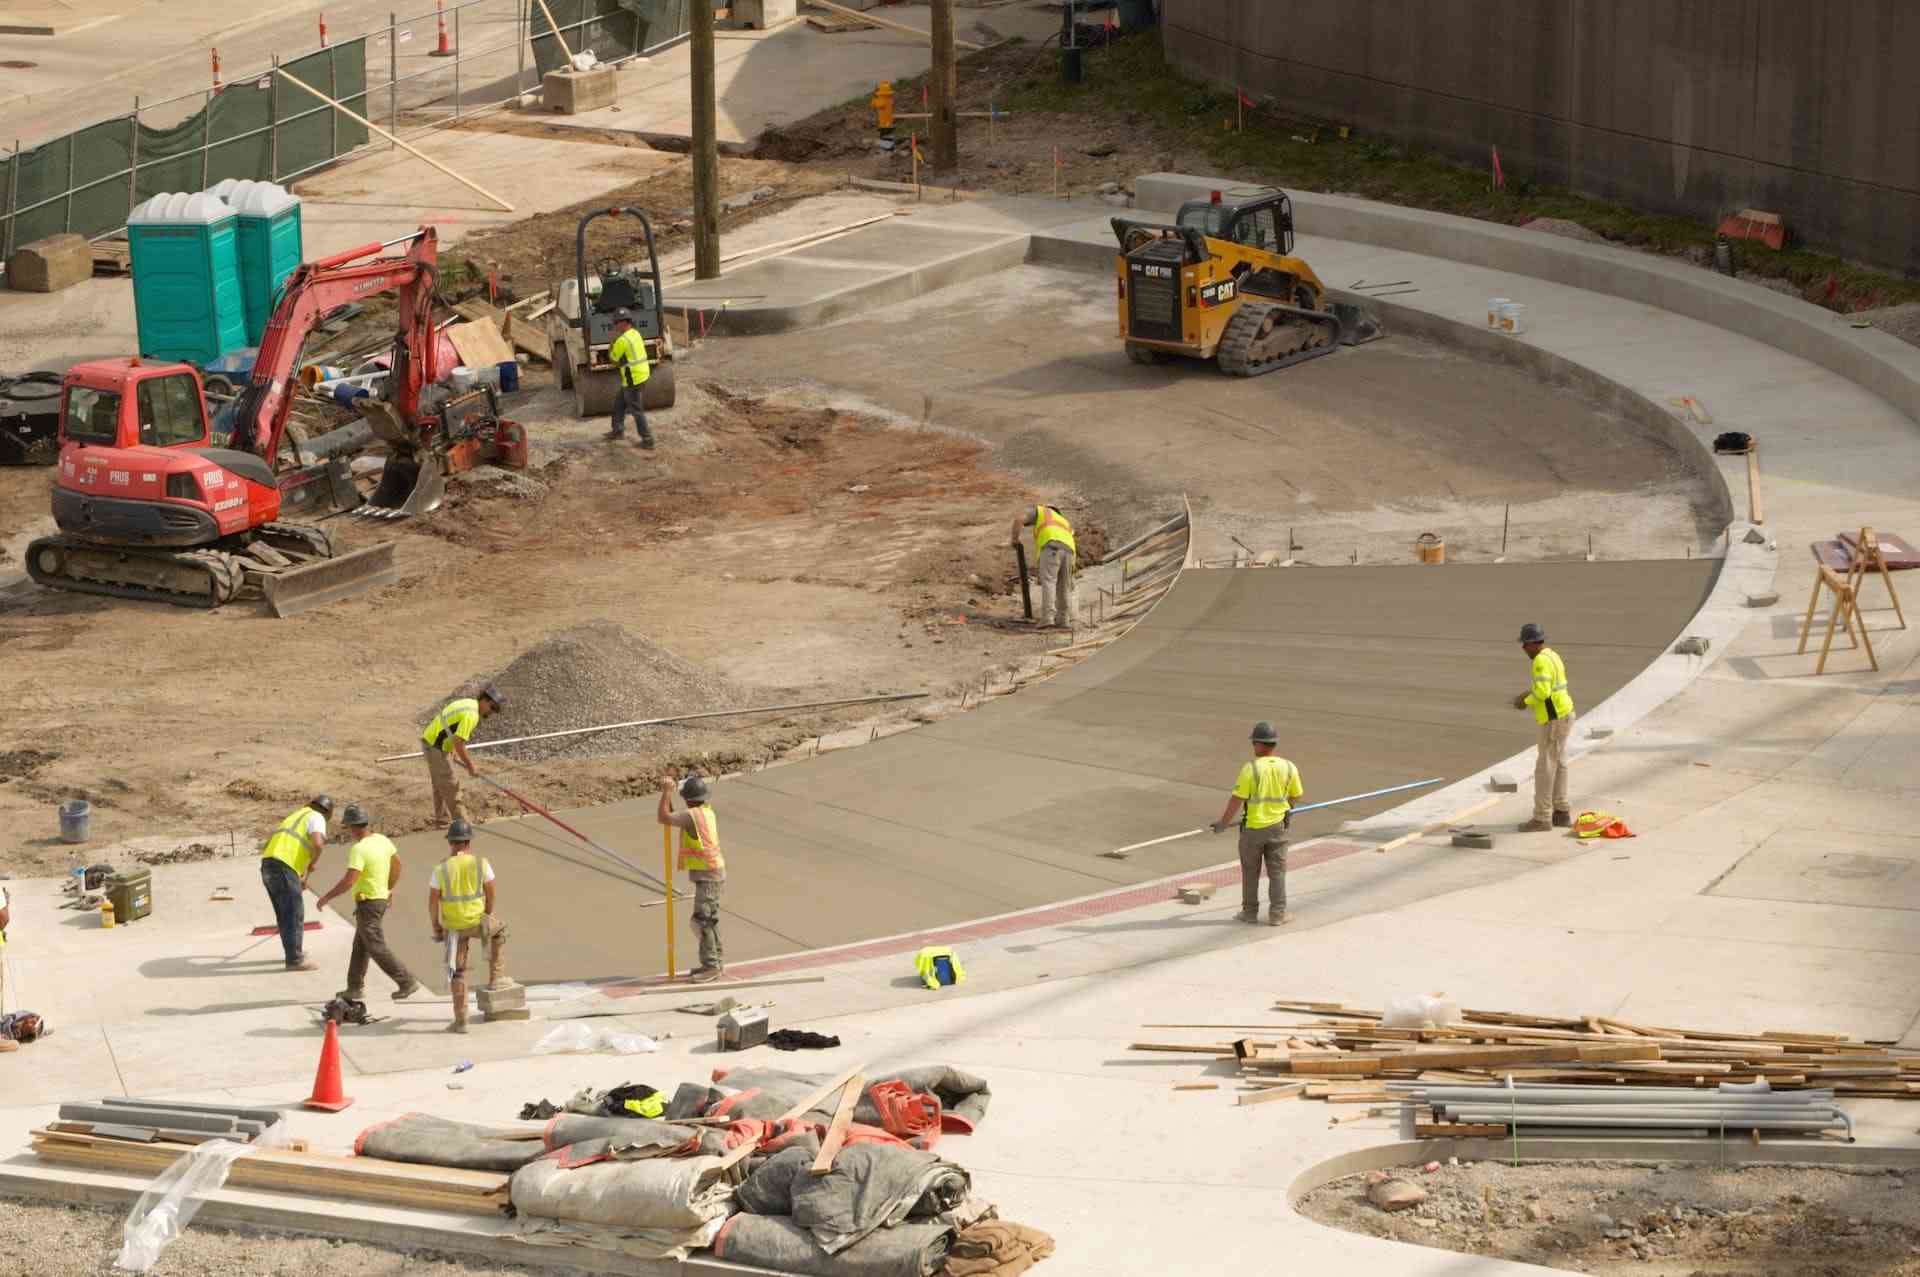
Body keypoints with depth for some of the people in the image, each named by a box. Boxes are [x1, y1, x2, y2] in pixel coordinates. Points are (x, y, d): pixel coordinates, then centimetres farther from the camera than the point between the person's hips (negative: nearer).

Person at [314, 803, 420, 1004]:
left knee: (377, 948, -4)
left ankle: (407, 982, -6)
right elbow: (397, 863, 18)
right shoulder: (382, 840, 3)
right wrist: (390, 889, 31)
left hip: (368, 903, -9)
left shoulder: (359, 850, -23)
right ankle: (355, 988, 19)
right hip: (381, 898, 9)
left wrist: (326, 897, -18)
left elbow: (348, 881, -29)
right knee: (360, 946, 16)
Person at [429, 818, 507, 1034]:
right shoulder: (481, 864, -11)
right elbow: (490, 894, 0)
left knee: (457, 971, 13)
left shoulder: (441, 869, -11)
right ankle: (495, 977, 36)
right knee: (499, 930, 35)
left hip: (453, 927, 0)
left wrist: (436, 928, 7)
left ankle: (460, 1020, 12)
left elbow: (432, 902, -8)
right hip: (477, 921, 0)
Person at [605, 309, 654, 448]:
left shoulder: (622, 340, -22)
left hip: (633, 379, -9)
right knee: (619, 403, 24)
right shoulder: (635, 334, 8)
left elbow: (613, 357, -7)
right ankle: (618, 430, 35)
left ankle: (647, 439, 4)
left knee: (637, 410, 1)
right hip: (643, 374, 9)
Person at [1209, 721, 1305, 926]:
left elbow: (1237, 799, -16)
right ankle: (1277, 914, 8)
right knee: (1277, 872, 9)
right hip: (1277, 826, 2)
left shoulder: (1251, 769, -18)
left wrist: (1223, 823, -4)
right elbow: (1295, 796, 7)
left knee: (1250, 872, 13)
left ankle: (1250, 912, 21)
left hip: (1252, 828, -2)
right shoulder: (1288, 768, -7)